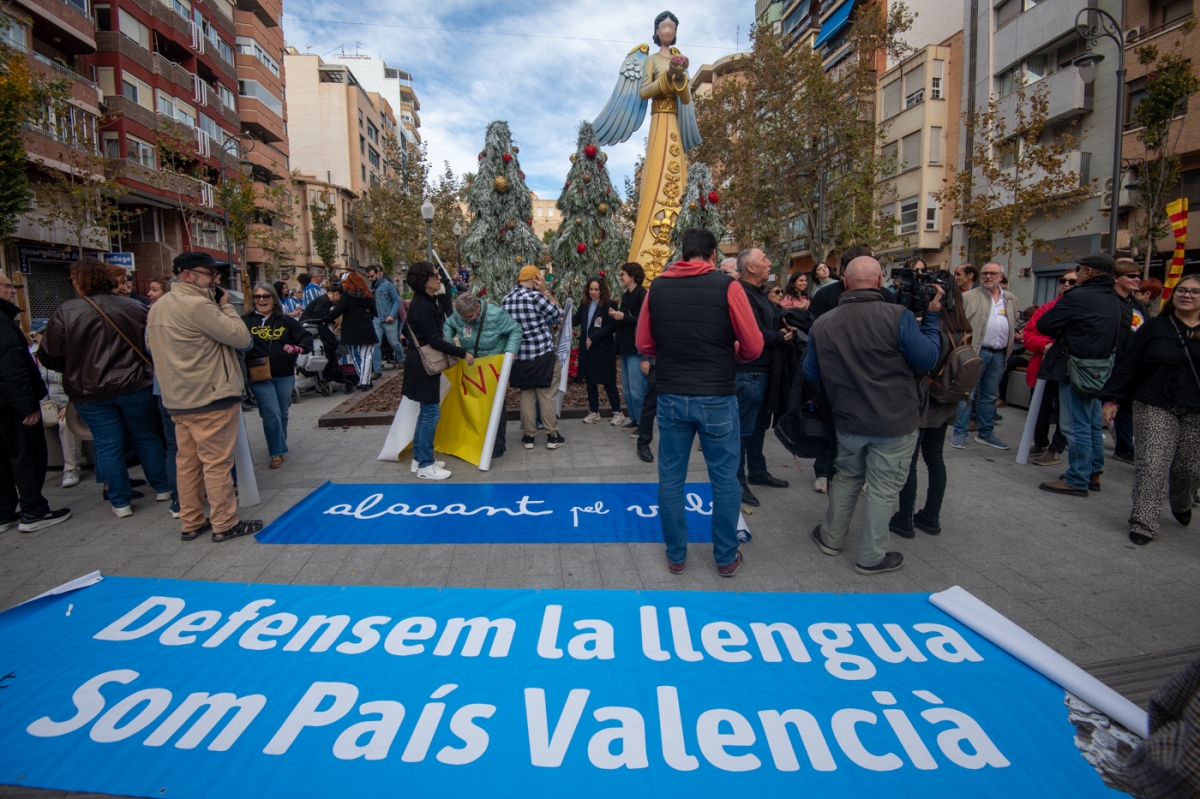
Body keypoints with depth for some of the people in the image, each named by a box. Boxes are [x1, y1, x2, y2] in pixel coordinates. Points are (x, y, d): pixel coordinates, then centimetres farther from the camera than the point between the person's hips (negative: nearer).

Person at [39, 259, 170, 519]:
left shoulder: (65, 312, -8)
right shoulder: (133, 307, -3)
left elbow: (49, 356, -4)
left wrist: (76, 368, 14)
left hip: (90, 392, -1)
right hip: (135, 386, 1)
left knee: (107, 445, 7)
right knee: (147, 438, 15)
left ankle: (120, 502, 13)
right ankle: (163, 488, 22)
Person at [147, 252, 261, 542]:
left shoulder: (158, 307, 12)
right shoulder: (198, 304, -17)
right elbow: (241, 338, -16)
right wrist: (225, 305, -3)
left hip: (178, 399, 9)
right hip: (211, 398, -9)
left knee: (187, 461, 13)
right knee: (217, 462, -1)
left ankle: (191, 522, 22)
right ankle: (225, 524, 7)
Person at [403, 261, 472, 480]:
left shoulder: (426, 302, 11)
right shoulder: (422, 306, -20)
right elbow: (434, 340, -23)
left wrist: (455, 349, 15)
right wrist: (463, 353, -18)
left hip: (426, 363, 10)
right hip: (423, 365, -10)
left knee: (426, 412, 15)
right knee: (431, 412, -5)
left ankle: (419, 457, 25)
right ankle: (425, 465, 2)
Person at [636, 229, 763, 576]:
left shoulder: (657, 287, 2)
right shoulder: (727, 286, -7)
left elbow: (644, 344, 7)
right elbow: (753, 346, -6)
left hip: (671, 396, 3)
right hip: (717, 397, -2)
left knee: (670, 478, 13)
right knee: (725, 480, 11)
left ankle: (675, 555, 24)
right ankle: (726, 557, 23)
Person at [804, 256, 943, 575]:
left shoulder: (822, 324, -4)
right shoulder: (898, 316, -18)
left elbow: (811, 375, 5)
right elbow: (928, 360, -10)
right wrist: (932, 316, -1)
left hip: (848, 421, 4)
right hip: (895, 423, -4)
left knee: (846, 477, 23)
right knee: (882, 489, 8)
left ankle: (831, 538, 34)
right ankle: (871, 557, 20)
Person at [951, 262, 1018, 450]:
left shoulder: (1011, 300, 14)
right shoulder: (969, 297, -1)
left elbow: (1013, 326, 20)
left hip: (999, 355, 5)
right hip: (976, 352, -5)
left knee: (991, 396, 13)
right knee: (967, 394, -3)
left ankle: (986, 433, 23)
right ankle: (960, 433, 3)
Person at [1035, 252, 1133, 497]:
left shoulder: (1078, 297, -15)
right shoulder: (1118, 303, 11)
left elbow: (1044, 325, -12)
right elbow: (1125, 340, 16)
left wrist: (1061, 332, 7)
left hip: (1078, 370, -9)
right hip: (1101, 372, 9)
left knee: (1077, 426, -3)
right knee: (1092, 425, 18)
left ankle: (1077, 480, 3)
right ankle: (1093, 474, 28)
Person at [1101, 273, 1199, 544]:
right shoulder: (1154, 328, 2)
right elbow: (1127, 365, 1)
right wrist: (1112, 399, -5)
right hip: (1155, 408, -2)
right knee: (1151, 465, -8)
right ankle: (1143, 523, -1)